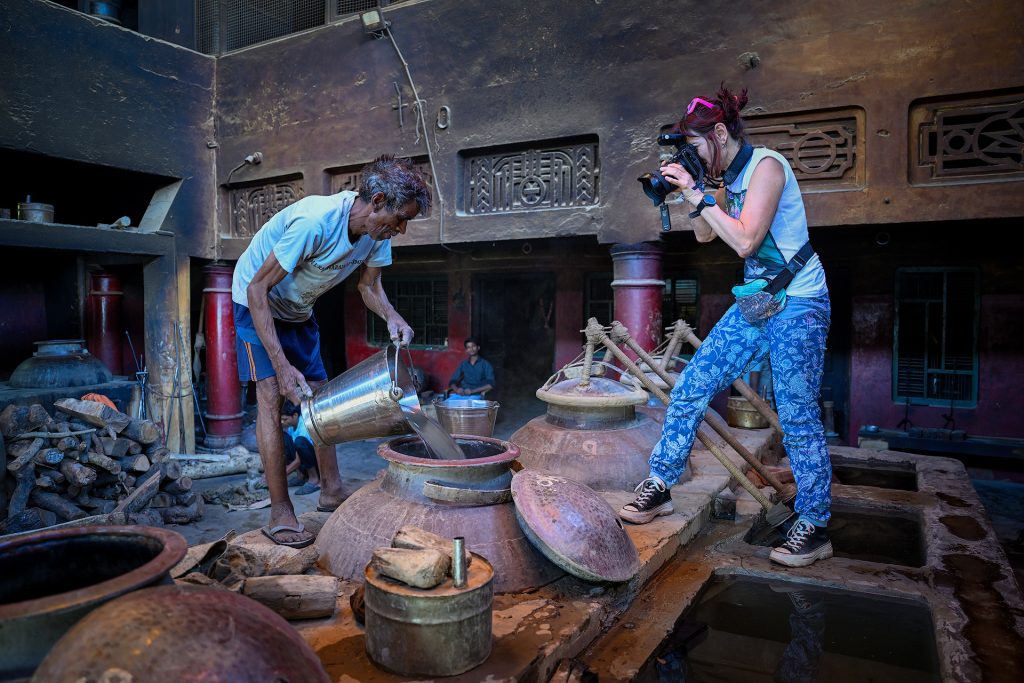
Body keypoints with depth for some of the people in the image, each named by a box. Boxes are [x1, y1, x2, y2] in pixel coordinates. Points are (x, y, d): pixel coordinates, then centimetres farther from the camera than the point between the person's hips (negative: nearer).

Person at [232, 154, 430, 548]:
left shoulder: (376, 231, -14)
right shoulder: (315, 222, -37)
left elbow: (369, 285, -1)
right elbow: (258, 287, -32)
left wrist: (391, 316, -24)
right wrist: (281, 364, -36)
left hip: (298, 310, 7)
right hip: (256, 301, -7)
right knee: (272, 394, -16)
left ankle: (331, 491, 14)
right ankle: (280, 513, -11)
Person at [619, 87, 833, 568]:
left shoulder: (766, 165, -15)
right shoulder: (731, 177, 10)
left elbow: (745, 241, -24)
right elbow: (705, 236, 16)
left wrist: (697, 195, -19)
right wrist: (691, 191, 3)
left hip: (797, 306, -8)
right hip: (754, 303, 8)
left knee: (798, 418, -3)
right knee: (690, 388, 3)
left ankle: (814, 528, 12)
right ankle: (659, 487, 13)